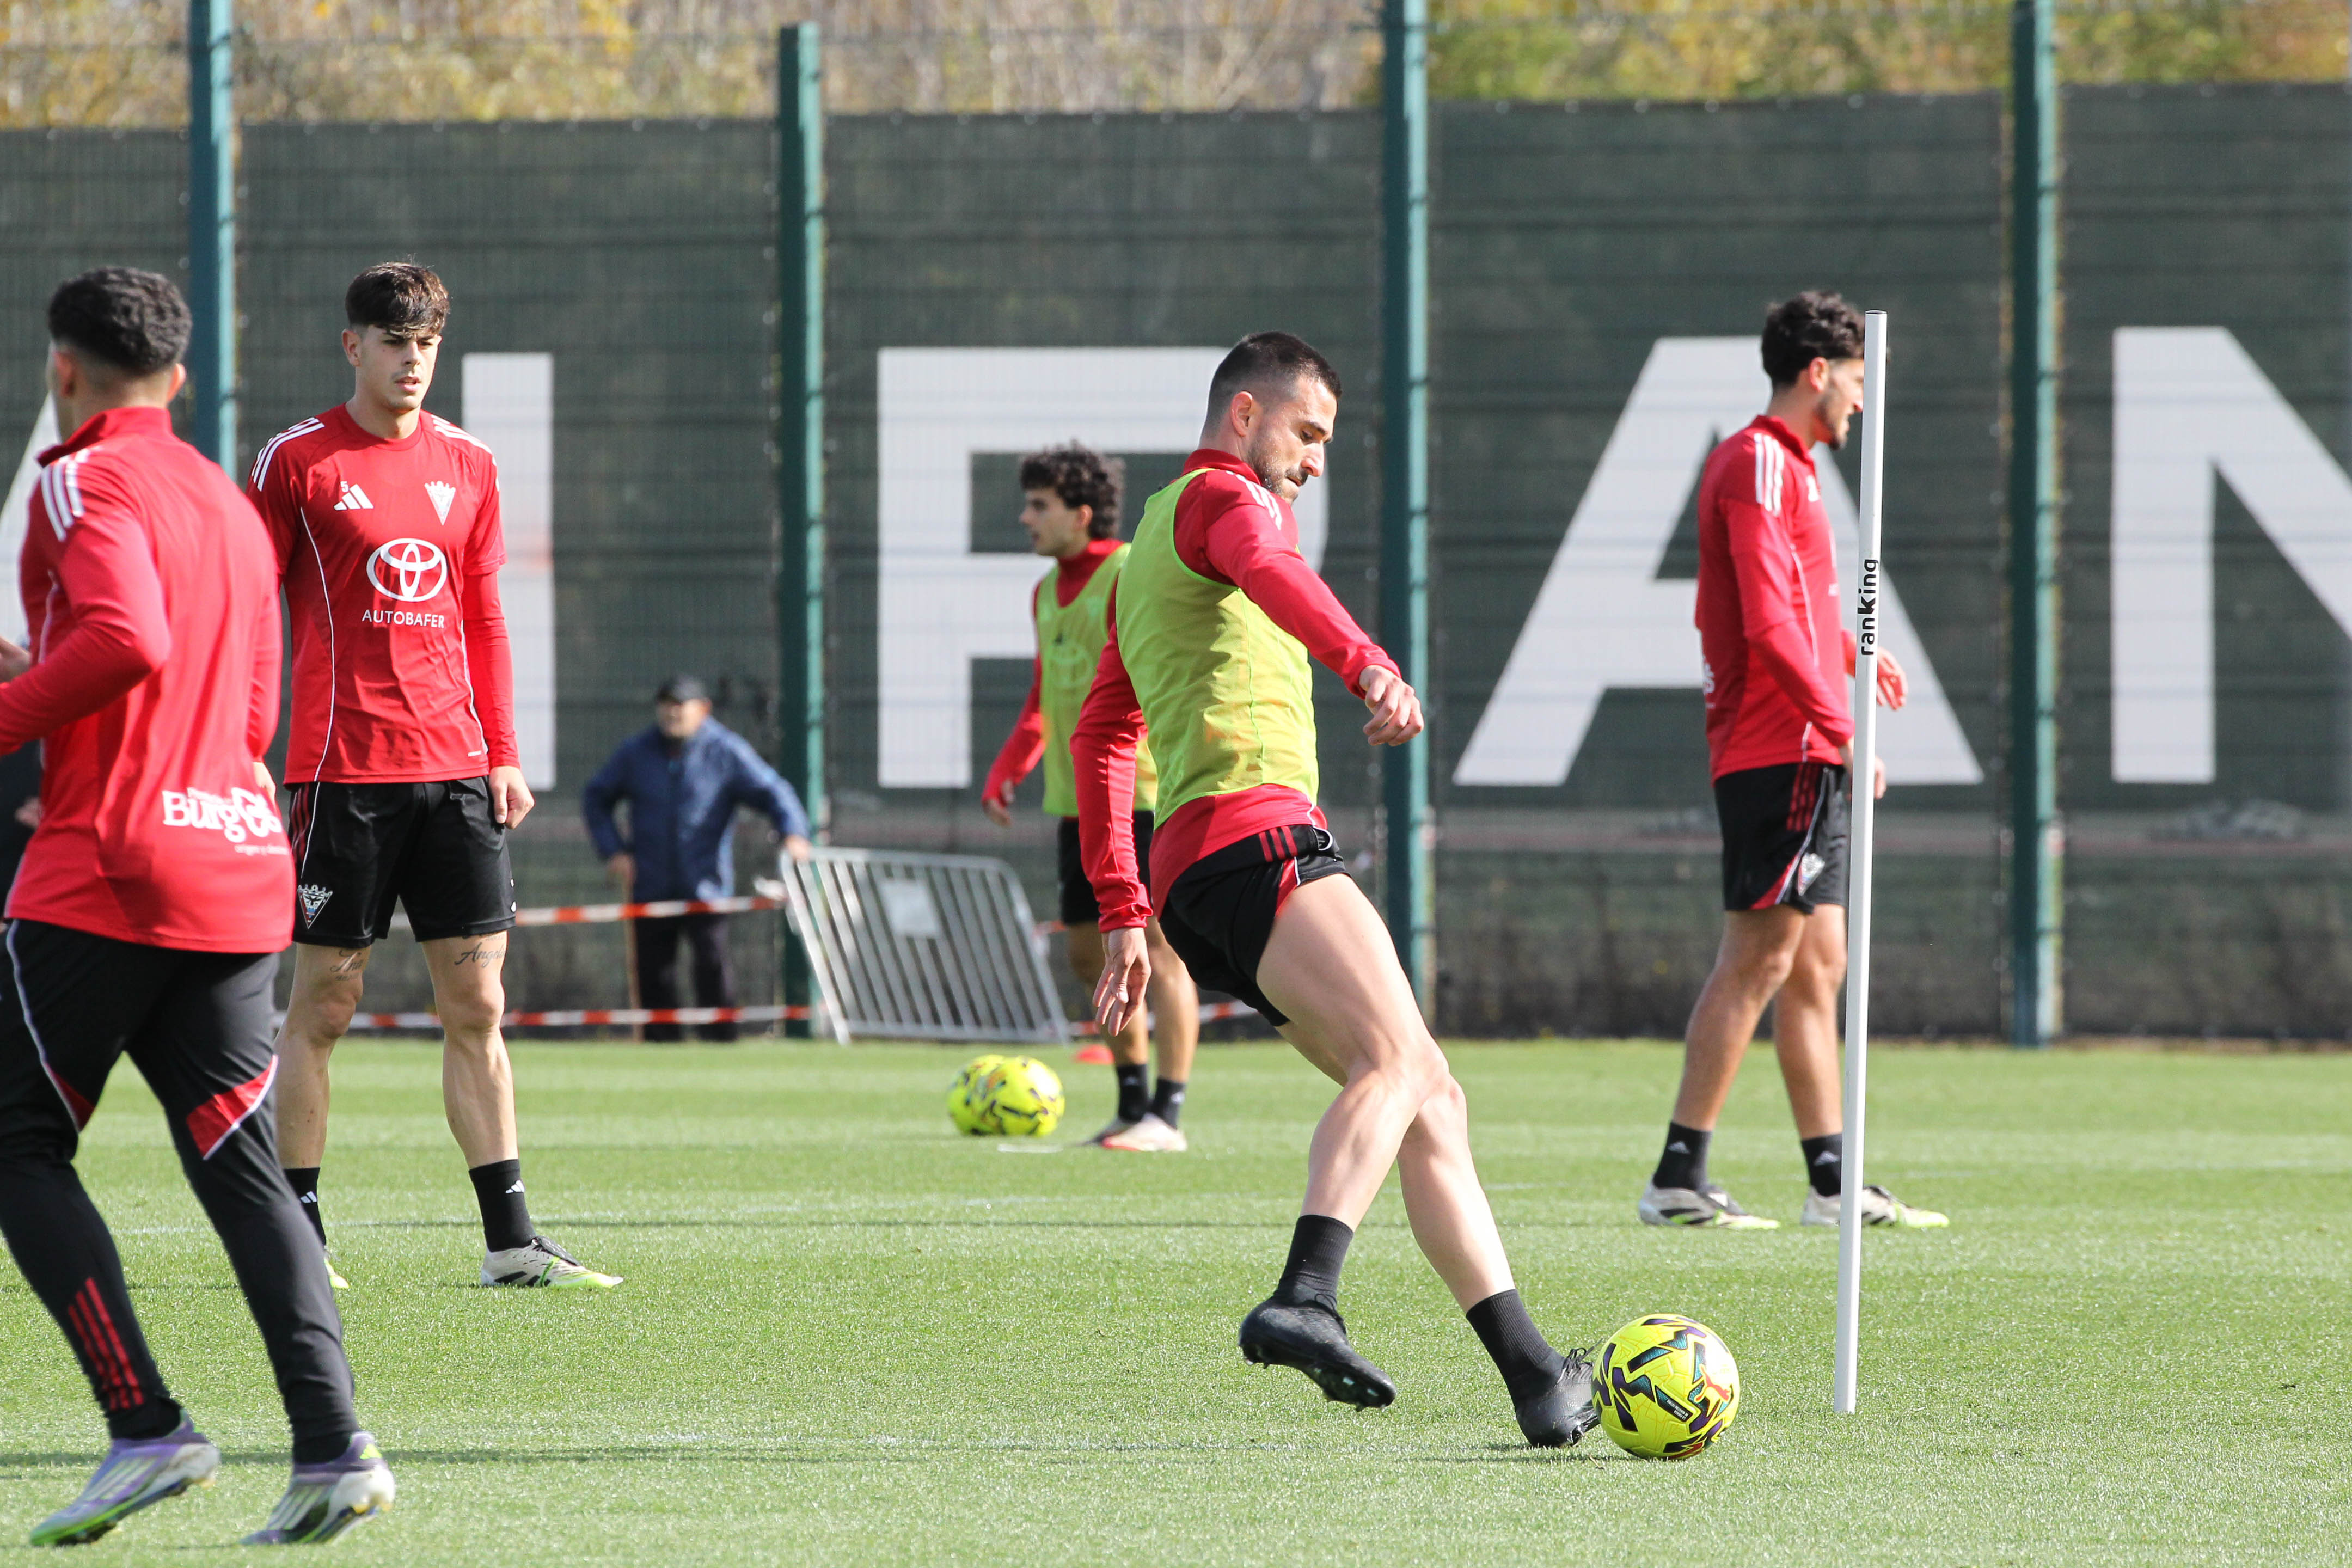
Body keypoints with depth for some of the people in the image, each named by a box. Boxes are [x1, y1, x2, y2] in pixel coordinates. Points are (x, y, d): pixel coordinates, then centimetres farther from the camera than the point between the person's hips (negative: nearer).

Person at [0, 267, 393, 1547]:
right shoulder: (228, 504, 20)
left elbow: (127, 638, -23)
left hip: (108, 868, -7)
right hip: (240, 872, 7)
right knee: (239, 1167, 5)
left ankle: (146, 1428, -10)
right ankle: (331, 1447, -9)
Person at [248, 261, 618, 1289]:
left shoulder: (467, 466, 13)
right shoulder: (296, 461, -1)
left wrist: (502, 755, 11)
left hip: (454, 771, 4)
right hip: (342, 769, -4)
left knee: (477, 1005, 2)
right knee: (323, 1003, 0)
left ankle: (510, 1243, 2)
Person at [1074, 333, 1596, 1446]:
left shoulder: (1146, 549, 33)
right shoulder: (1221, 497, 3)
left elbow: (1103, 736, 36)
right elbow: (1265, 567, -23)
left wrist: (1123, 913, 34)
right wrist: (1369, 667, -41)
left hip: (1189, 874, 10)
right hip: (1254, 829, -10)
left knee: (1430, 1101, 6)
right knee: (1397, 1060, -28)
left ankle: (1532, 1372, -1)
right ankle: (1305, 1301, -49)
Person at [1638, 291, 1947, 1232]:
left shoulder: (1782, 465, 21)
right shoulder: (1761, 466, -12)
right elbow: (1769, 624, -20)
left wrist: (1850, 654, 23)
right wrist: (1840, 729, -21)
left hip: (1799, 757, 11)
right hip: (1780, 753, -11)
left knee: (1817, 966, 11)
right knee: (1759, 957, -12)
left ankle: (1831, 1179, 14)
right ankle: (1680, 1179, -13)